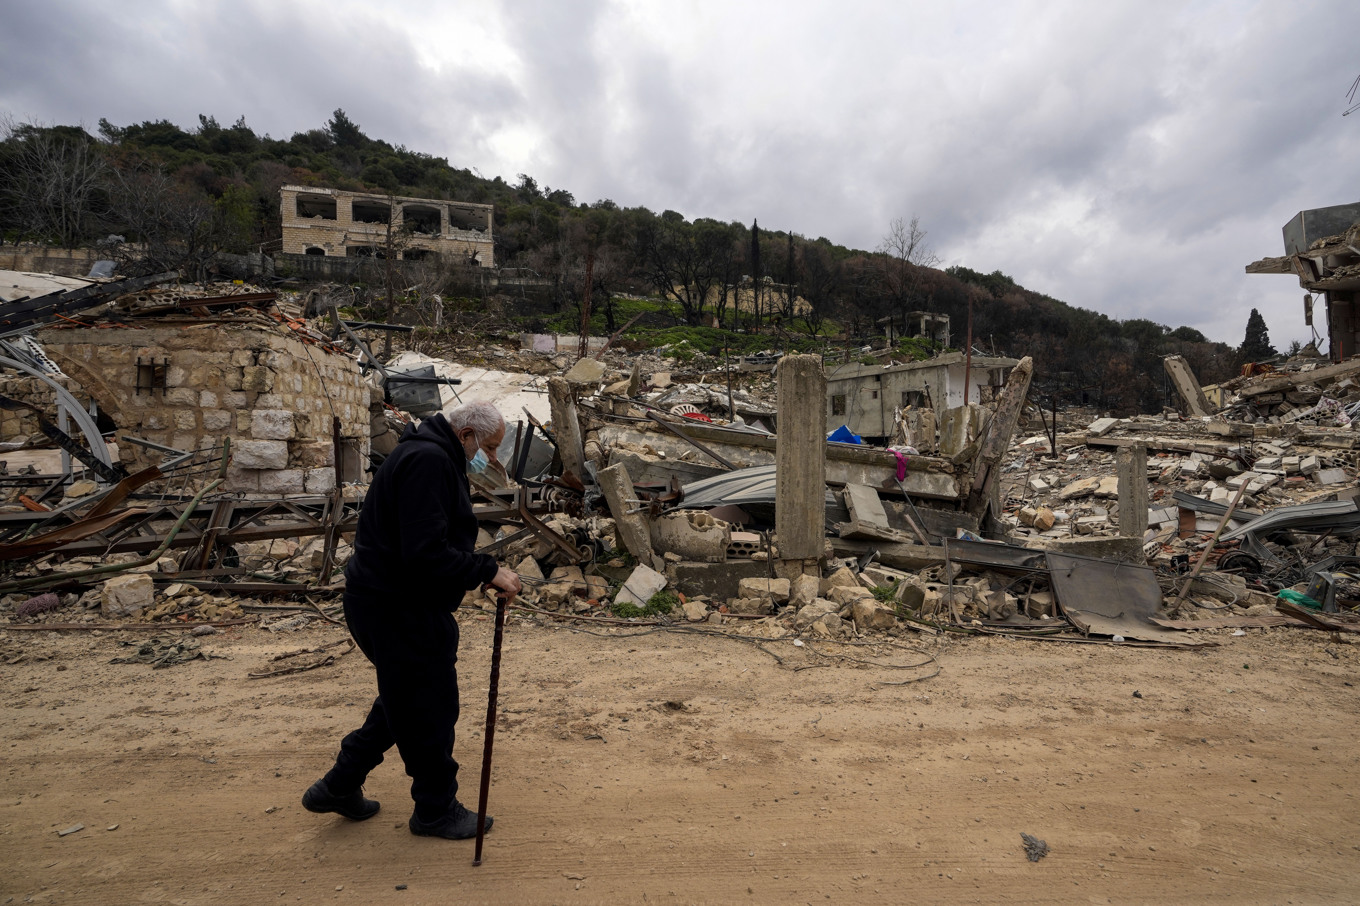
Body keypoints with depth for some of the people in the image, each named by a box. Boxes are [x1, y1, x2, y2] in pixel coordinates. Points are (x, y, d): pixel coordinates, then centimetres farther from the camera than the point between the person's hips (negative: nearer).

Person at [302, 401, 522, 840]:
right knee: (430, 709, 6)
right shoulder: (428, 460, -22)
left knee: (405, 701, 25)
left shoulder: (435, 457, 14)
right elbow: (426, 553, -30)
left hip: (392, 602, 11)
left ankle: (339, 786, 38)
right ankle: (436, 810, 26)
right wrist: (488, 570, -23)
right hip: (398, 610, -11)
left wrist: (481, 569, 10)